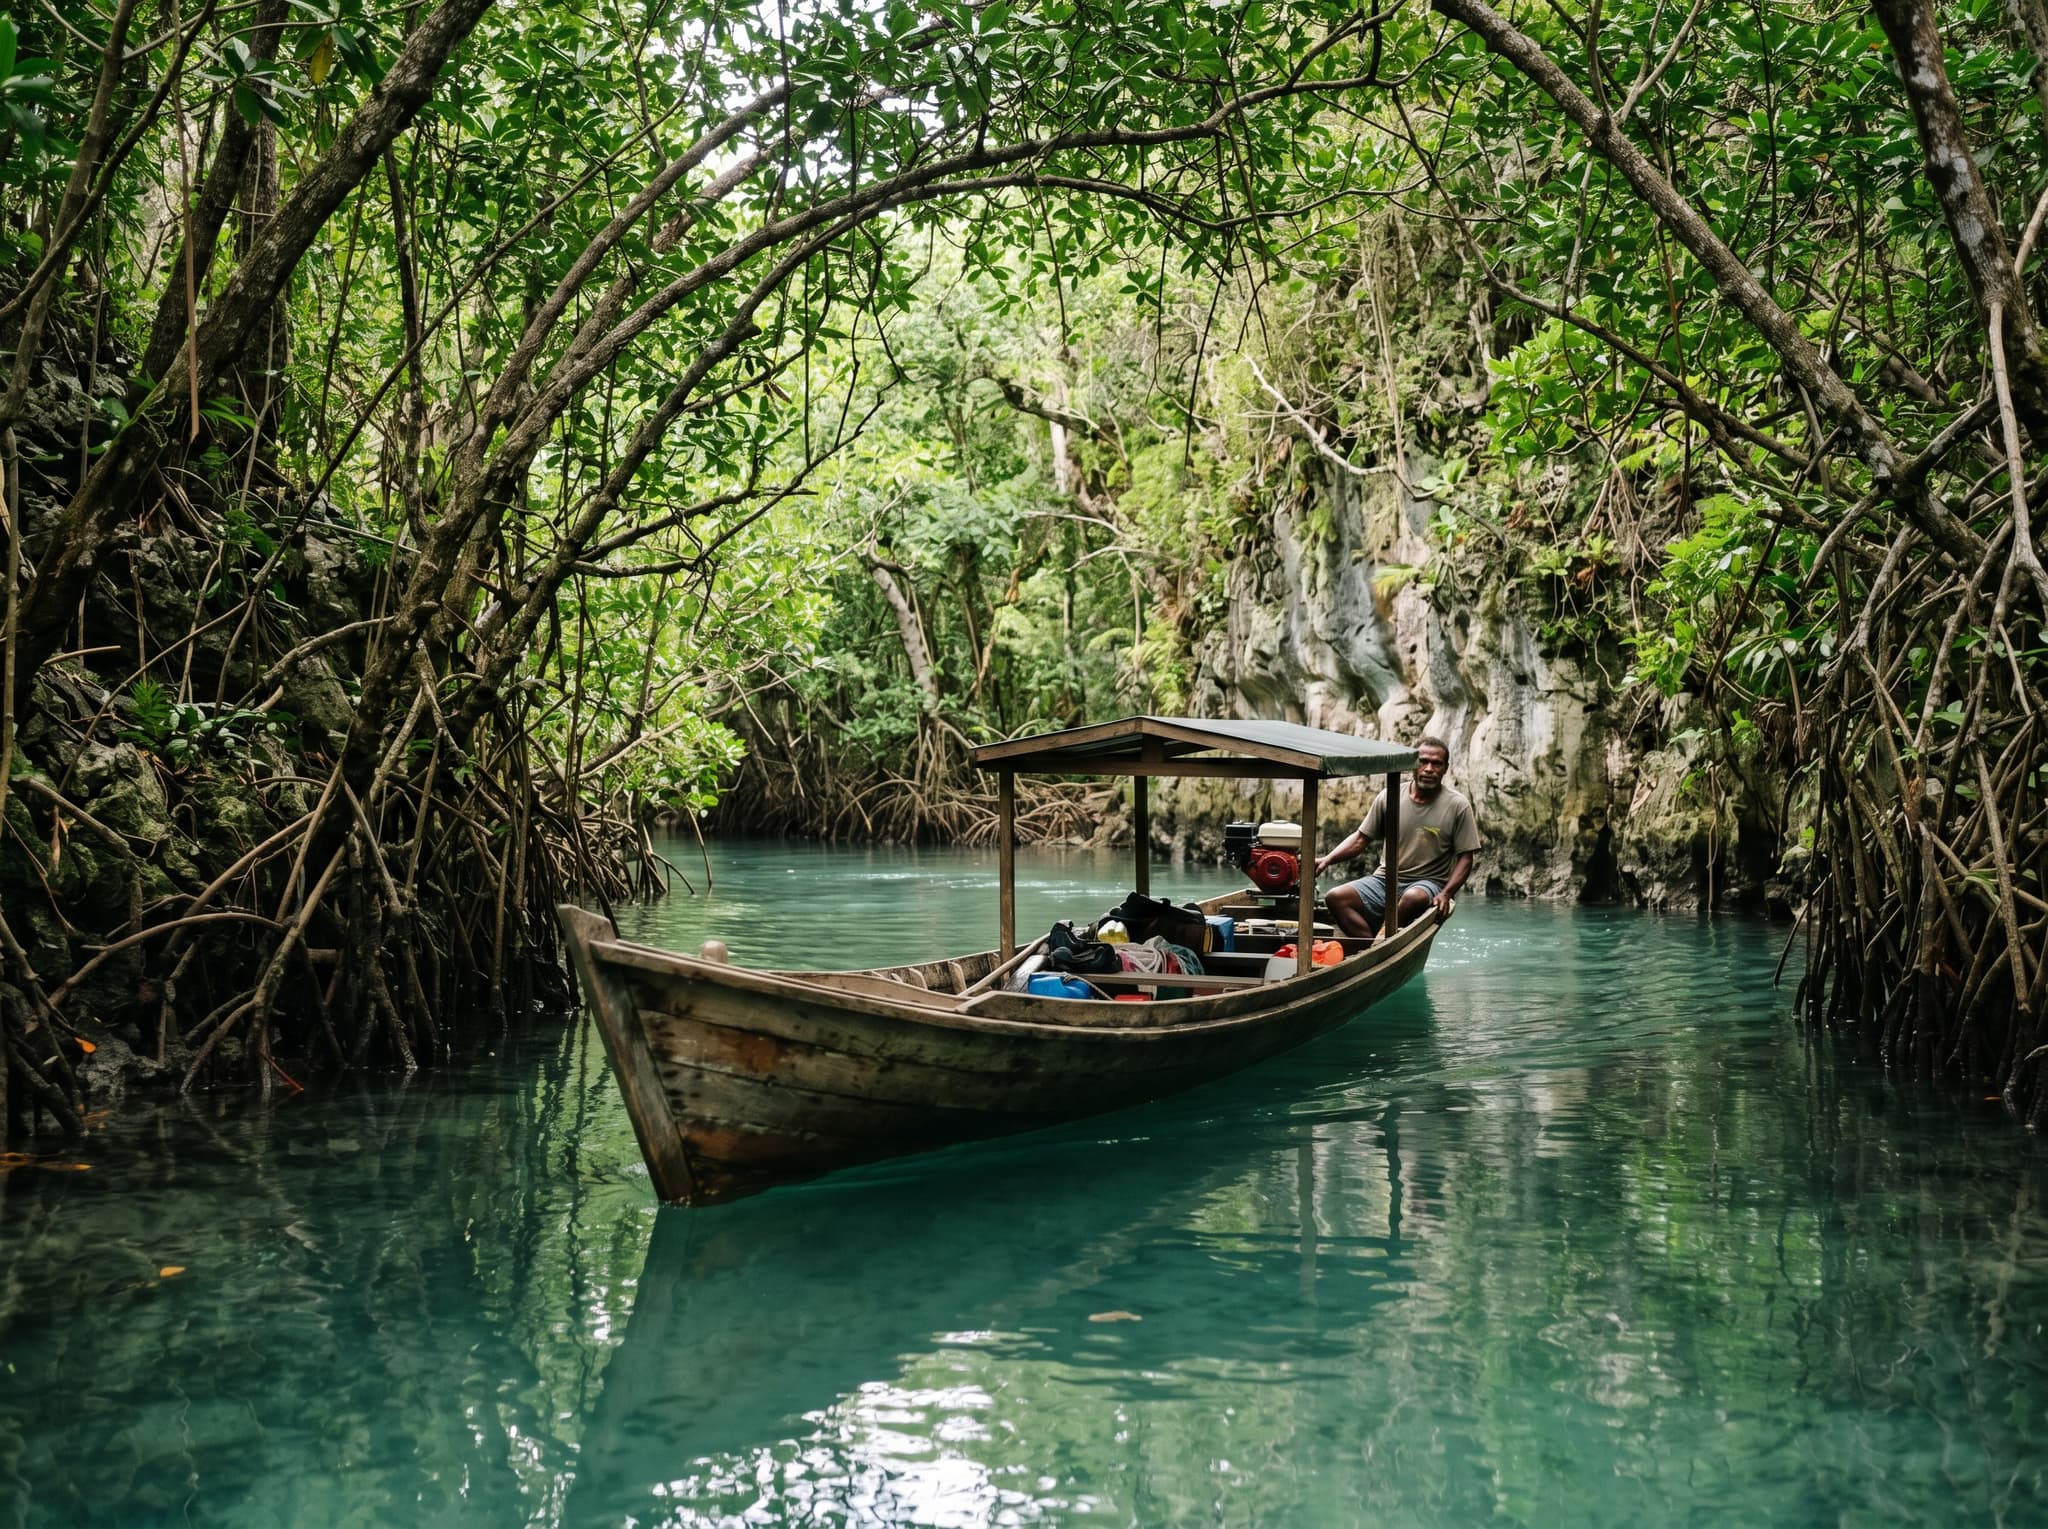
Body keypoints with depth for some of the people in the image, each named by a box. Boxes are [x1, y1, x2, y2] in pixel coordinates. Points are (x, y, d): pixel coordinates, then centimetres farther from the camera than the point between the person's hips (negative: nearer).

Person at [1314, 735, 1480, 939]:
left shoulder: (1458, 806, -2)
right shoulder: (1389, 796, 5)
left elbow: (1465, 857, -1)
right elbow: (1360, 838, 10)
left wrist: (1446, 895, -16)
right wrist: (1327, 860, -5)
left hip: (1427, 883, -3)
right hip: (1384, 880, 3)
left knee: (1414, 897, -39)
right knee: (1336, 898, -21)